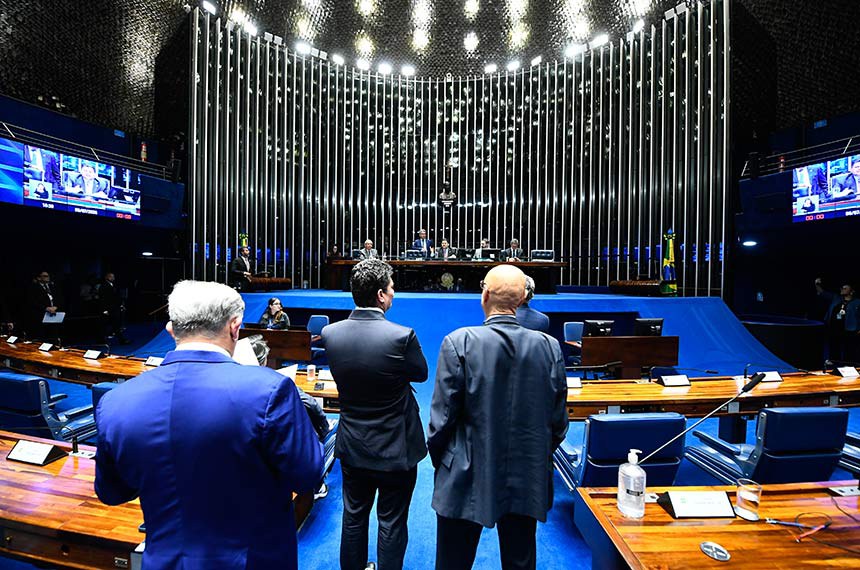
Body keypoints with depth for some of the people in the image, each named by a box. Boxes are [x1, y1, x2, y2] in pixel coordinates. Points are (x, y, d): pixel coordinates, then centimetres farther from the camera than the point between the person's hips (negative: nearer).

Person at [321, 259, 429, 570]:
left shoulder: (330, 332, -13)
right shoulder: (402, 336, -28)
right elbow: (421, 373, -9)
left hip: (351, 446, 5)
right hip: (395, 449, -4)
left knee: (354, 516, 26)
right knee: (391, 524, 19)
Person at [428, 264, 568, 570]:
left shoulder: (459, 342, -19)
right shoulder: (549, 346, -9)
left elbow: (442, 415, -14)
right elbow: (558, 420, -1)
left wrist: (438, 460, 4)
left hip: (466, 480, -3)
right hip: (528, 482, 4)